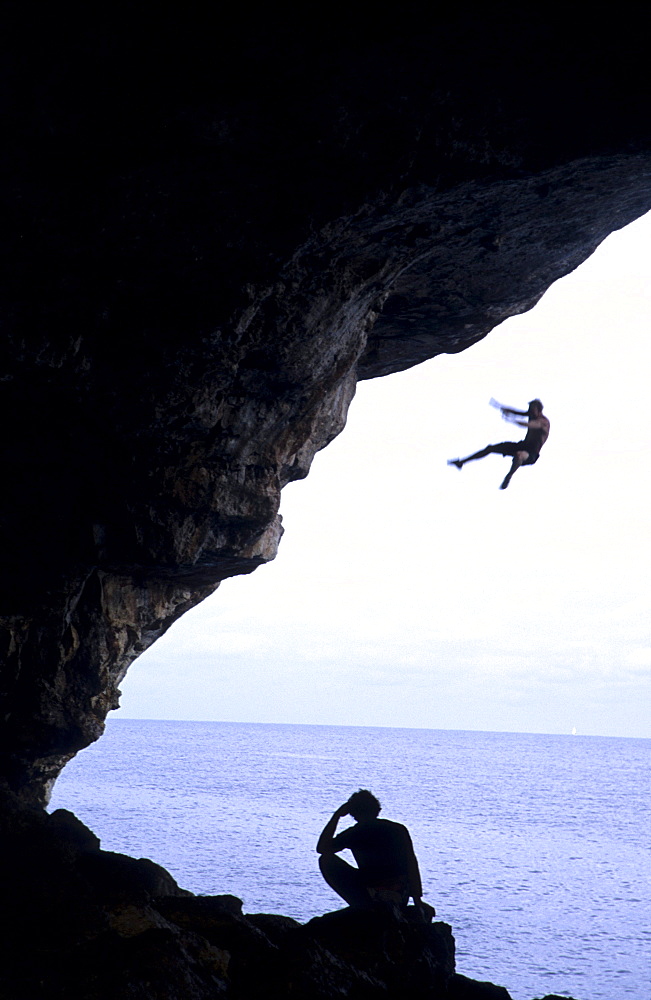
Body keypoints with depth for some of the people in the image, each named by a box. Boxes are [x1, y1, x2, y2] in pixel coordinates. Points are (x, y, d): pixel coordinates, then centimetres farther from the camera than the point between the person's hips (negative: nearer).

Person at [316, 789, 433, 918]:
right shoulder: (399, 829, 8)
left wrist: (336, 816, 14)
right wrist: (417, 900, 11)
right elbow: (412, 865, 6)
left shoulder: (355, 833, -2)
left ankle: (360, 907, 1)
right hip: (401, 901, 6)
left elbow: (322, 848, 10)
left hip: (371, 897, -6)